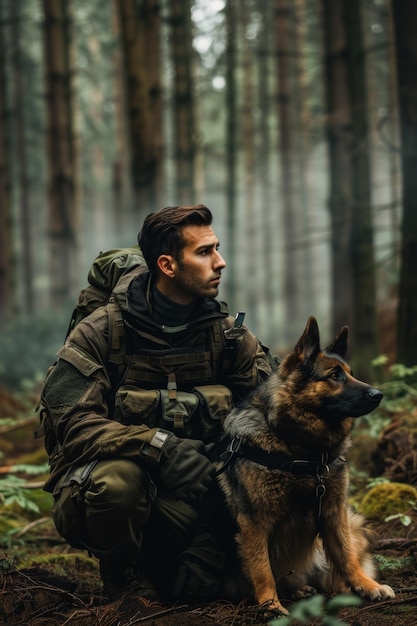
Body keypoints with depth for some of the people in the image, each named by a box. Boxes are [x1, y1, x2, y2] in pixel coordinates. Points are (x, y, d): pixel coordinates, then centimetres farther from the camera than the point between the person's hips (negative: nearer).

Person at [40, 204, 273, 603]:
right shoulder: (102, 332, -12)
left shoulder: (225, 332, 3)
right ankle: (124, 578, -6)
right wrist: (158, 445, -36)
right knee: (118, 479, -38)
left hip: (185, 487, 4)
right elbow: (73, 424, -22)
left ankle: (161, 567, 6)